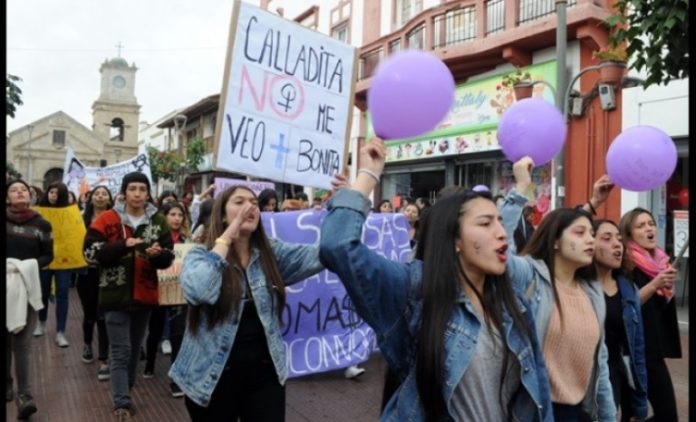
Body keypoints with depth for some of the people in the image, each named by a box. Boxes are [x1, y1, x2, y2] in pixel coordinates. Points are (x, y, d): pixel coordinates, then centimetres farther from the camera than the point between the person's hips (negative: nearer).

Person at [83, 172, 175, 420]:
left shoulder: (158, 221, 4)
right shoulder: (107, 219, -5)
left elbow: (168, 257, 5)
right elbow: (91, 251, -11)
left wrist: (159, 253, -17)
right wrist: (123, 245, -22)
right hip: (117, 295, -4)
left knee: (135, 349, 18)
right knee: (121, 351, -4)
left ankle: (124, 393, 37)